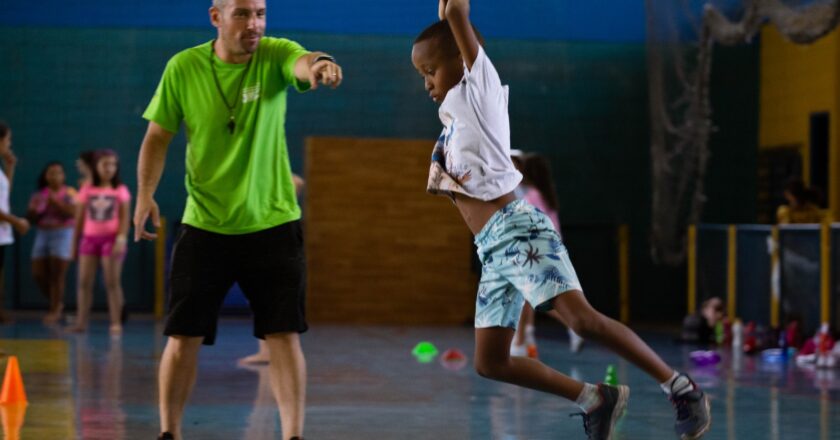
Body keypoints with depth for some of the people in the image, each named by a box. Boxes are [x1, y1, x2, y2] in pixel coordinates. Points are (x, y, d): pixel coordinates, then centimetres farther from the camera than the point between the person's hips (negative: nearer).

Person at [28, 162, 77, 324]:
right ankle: (57, 303, 22)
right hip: (42, 235, 5)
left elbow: (73, 213, -16)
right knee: (38, 274, 2)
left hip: (63, 234, -5)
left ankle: (55, 311, 3)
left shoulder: (70, 193, -2)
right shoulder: (39, 195, 10)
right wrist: (34, 212, -10)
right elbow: (31, 217, 12)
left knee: (57, 275, -8)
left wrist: (56, 201, -21)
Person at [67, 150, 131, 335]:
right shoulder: (87, 190, 8)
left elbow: (125, 217, -2)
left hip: (111, 239, -3)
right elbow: (79, 218, 11)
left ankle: (116, 323, -1)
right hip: (89, 238, 3)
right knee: (84, 282, 0)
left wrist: (121, 238, -15)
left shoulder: (121, 191, 1)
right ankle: (81, 322, 5)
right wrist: (74, 242, 9)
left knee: (112, 282, -4)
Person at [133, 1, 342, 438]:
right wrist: (145, 192, -10)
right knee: (183, 336, 4)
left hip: (273, 223, -1)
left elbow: (302, 63, -32)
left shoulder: (275, 55, -9)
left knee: (283, 334, -3)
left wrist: (319, 64, -56)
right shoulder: (183, 68, -5)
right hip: (204, 224, 1)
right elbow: (158, 135, 4)